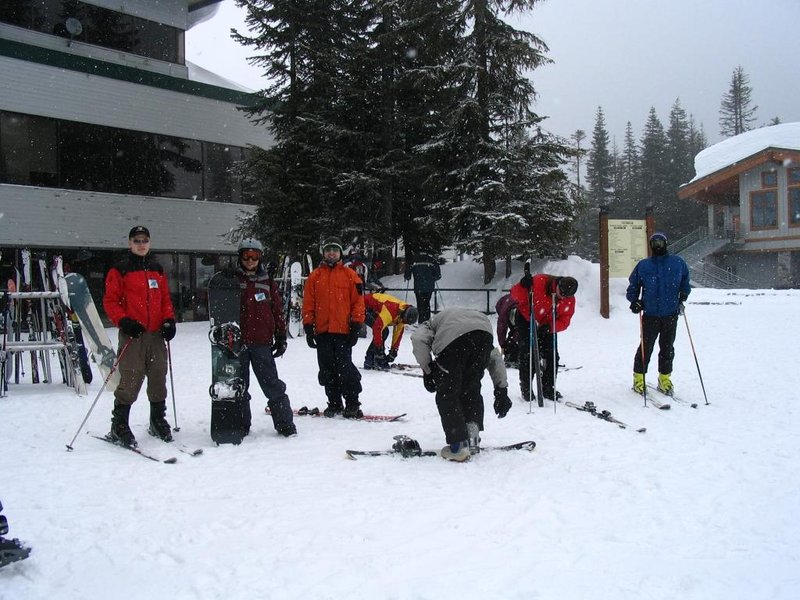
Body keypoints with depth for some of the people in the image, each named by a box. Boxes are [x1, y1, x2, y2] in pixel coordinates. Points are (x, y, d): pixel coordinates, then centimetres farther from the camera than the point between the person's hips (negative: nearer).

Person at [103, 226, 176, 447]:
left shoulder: (157, 270, 16)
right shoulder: (119, 270, 0)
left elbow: (166, 298, 19)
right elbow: (110, 301, -2)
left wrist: (169, 320, 4)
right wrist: (123, 321, -17)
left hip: (156, 335, 5)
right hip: (133, 335, -5)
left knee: (158, 380, 10)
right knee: (130, 382, -7)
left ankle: (158, 422, 23)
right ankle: (119, 426, 4)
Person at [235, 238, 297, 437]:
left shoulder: (267, 282, 9)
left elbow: (278, 310, 11)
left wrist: (281, 338, 7)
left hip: (262, 342, 0)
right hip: (238, 341, 0)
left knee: (272, 384, -1)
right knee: (239, 385, 9)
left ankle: (285, 424, 5)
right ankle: (241, 425, 20)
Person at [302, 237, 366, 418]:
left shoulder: (350, 275, 4)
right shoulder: (314, 276, 9)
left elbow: (358, 302, 2)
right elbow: (308, 304, 8)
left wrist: (356, 326, -4)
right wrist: (308, 328, 3)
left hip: (343, 331, -3)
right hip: (322, 332, 3)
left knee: (345, 368, -5)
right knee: (327, 370, 8)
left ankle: (352, 404, 5)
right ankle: (334, 403, 20)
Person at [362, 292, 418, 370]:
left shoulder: (402, 315, -5)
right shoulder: (390, 310, -34)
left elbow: (398, 333, 5)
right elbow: (377, 328, -34)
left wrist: (394, 351, 4)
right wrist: (379, 349, -28)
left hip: (373, 310, 9)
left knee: (384, 332, 7)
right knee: (383, 331, -19)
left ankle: (369, 360, 14)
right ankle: (379, 362, -12)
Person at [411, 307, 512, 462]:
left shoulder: (431, 324, 36)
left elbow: (418, 339, 9)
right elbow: (495, 358, 36)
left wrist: (427, 370, 14)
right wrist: (501, 390, 34)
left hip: (452, 338, -4)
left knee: (447, 394, 11)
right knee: (472, 389, 22)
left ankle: (459, 446, 6)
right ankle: (472, 437, 13)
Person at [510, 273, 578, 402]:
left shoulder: (569, 301, -18)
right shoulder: (539, 282, -30)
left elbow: (564, 321, -15)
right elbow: (516, 295, -25)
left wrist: (550, 327, -34)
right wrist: (523, 287, -46)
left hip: (548, 326, 4)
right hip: (526, 320, -4)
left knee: (552, 356, 1)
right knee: (528, 355, -9)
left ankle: (548, 389, 14)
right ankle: (526, 388, 3)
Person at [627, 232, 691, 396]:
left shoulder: (678, 263, 5)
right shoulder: (643, 265, 3)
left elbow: (685, 283, 17)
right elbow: (633, 286, 10)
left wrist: (682, 298, 3)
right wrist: (634, 301, -5)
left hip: (671, 314, 1)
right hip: (650, 314, -1)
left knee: (667, 347, 8)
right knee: (646, 347, -1)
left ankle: (665, 378, 21)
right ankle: (639, 378, 11)